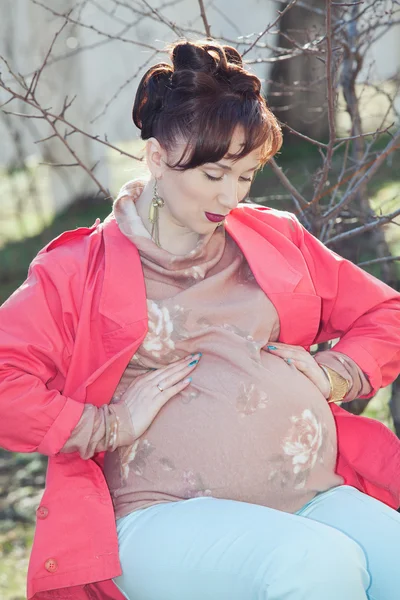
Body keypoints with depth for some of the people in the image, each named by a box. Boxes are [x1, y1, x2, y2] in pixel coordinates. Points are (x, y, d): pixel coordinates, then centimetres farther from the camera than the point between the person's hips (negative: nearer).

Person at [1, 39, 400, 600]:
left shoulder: (277, 239, 19)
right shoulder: (80, 270, 7)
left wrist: (336, 375, 8)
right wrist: (111, 426, -6)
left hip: (317, 497, 4)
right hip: (167, 513, -3)